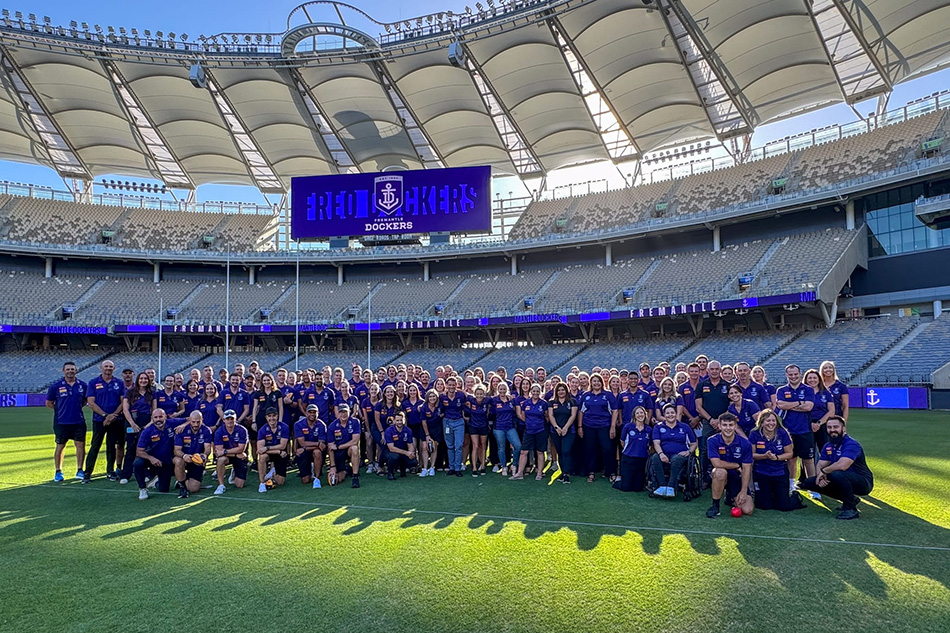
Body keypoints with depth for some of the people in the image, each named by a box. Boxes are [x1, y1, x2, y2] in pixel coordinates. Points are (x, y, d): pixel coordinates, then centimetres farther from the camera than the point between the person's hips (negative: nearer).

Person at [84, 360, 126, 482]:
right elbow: (91, 403, -4)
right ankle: (87, 473, 6)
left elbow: (123, 402, 3)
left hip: (116, 420, 2)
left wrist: (113, 415, -11)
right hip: (99, 420, -2)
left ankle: (110, 472, 17)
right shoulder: (93, 383, 1)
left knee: (112, 447, 8)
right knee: (95, 447, -1)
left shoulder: (119, 383, 6)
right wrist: (105, 415, -13)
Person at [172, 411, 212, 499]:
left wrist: (205, 454, -41)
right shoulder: (182, 431, -11)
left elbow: (207, 447, -16)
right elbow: (177, 450, -17)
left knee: (193, 489, -10)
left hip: (198, 462, 1)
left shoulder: (206, 431, -8)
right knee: (178, 461, -38)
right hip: (184, 459, -1)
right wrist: (184, 455, -41)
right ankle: (182, 486, -15)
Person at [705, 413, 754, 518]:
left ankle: (731, 498, 23)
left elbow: (746, 469, -10)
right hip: (721, 476, -2)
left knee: (747, 510, -14)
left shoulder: (745, 444, -10)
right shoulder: (712, 441, -14)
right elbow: (717, 463, -24)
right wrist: (737, 466, -13)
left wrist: (743, 491, -16)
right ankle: (715, 506, -18)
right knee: (720, 471, -38)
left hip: (738, 478, 2)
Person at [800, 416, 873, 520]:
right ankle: (851, 499, 12)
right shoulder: (828, 446, 7)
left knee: (837, 474, -38)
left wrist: (824, 471, -17)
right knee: (808, 483, -2)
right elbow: (820, 465, 5)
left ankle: (850, 508, -15)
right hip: (845, 481, 9)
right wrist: (820, 476, -19)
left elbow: (842, 466, -34)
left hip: (863, 483, -9)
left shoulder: (851, 444, -20)